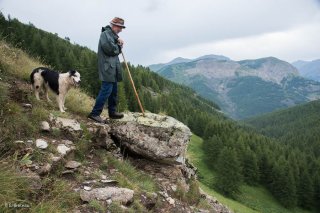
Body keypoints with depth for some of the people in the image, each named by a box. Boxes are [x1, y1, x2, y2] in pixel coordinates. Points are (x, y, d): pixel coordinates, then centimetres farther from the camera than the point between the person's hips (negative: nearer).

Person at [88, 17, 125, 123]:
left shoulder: (112, 35, 20)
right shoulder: (106, 34, -11)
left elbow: (117, 49, 19)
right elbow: (111, 49, -23)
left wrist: (119, 42, -1)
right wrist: (119, 46, -4)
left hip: (113, 68, 10)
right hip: (107, 68, -10)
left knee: (113, 91, 14)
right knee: (106, 91, -13)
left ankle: (112, 112, 24)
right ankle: (95, 113, -9)